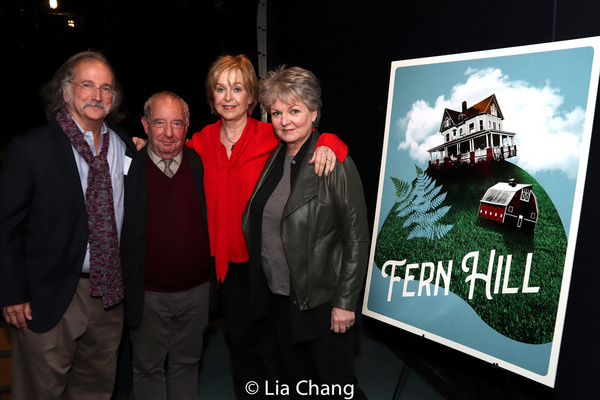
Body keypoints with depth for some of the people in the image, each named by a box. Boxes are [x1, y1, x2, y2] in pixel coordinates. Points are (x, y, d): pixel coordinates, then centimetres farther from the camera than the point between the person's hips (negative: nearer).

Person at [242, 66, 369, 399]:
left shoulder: (334, 163, -17)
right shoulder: (273, 159, 4)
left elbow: (357, 239, -16)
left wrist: (345, 302, -16)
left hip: (323, 300, -6)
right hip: (281, 296, 7)